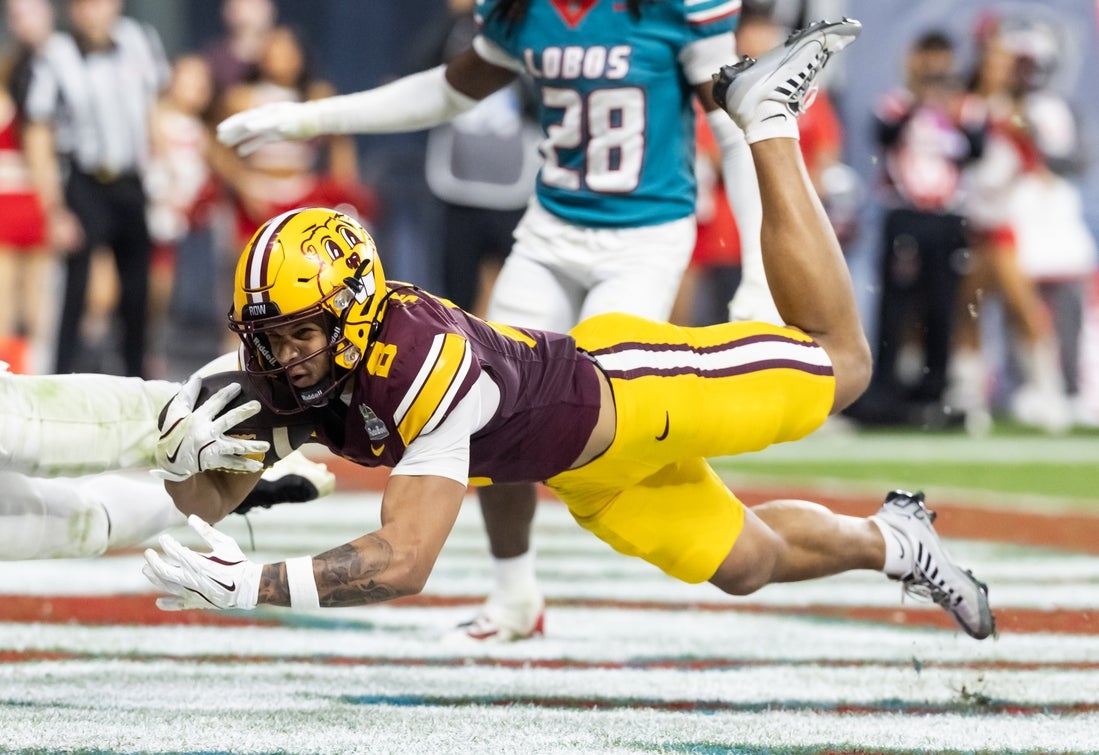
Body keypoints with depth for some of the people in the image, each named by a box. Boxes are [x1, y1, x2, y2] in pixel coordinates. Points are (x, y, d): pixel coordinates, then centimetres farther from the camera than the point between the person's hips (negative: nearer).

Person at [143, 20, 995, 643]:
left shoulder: (425, 364, -43)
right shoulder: (284, 367, -22)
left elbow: (403, 562, -47)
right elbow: (212, 504, -12)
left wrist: (252, 584, -54)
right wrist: (186, 456, -36)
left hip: (627, 395, -6)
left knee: (838, 366, 13)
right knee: (749, 563, 22)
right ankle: (888, 541, 49)